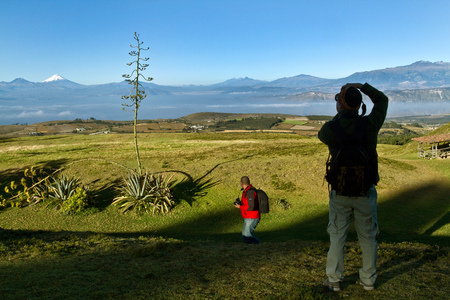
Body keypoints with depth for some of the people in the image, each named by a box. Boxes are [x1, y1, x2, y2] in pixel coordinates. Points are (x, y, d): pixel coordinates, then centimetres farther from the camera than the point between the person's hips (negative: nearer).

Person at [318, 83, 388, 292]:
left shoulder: (330, 128, -14)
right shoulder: (370, 125, -11)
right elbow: (382, 100, 9)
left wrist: (340, 114, 11)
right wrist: (362, 86, 9)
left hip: (340, 192, -1)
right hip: (366, 192, 1)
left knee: (337, 236, 11)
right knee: (368, 237, 16)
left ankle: (333, 281, 16)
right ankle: (368, 280, 26)